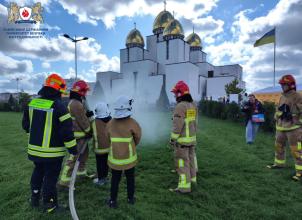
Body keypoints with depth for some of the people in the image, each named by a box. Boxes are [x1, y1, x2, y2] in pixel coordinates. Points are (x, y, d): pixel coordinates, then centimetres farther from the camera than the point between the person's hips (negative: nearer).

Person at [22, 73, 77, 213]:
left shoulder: (32, 103, 2)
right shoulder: (59, 106, -20)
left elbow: (26, 125, 13)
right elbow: (67, 131, -20)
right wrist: (73, 149, -9)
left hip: (35, 149, 7)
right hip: (53, 151, -6)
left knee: (38, 172, 25)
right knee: (50, 177, 9)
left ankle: (35, 198, 41)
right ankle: (49, 204, 23)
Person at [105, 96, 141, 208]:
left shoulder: (110, 124, -7)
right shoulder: (132, 123, -17)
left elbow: (108, 139, 5)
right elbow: (138, 137, -2)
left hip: (114, 157, 2)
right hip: (129, 157, -2)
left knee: (115, 179, 16)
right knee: (130, 178, 17)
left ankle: (113, 201, 26)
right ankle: (131, 198, 32)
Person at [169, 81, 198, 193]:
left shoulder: (180, 106, -21)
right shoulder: (193, 105, 6)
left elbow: (177, 125, -23)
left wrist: (173, 138, -15)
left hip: (182, 139, -8)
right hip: (192, 138, 9)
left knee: (182, 161, -1)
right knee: (191, 158, 20)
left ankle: (184, 186, 4)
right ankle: (192, 178, 36)